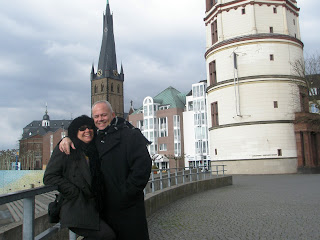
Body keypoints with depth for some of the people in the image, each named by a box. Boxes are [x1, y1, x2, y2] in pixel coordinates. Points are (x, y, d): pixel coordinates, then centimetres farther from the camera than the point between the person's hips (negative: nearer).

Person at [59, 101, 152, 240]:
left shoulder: (130, 135, -9)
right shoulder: (97, 139, 12)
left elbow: (142, 166, -17)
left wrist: (125, 194, -16)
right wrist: (68, 138, 5)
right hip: (106, 207, 7)